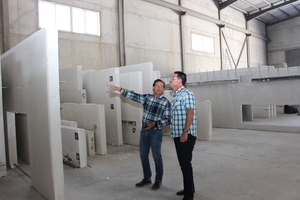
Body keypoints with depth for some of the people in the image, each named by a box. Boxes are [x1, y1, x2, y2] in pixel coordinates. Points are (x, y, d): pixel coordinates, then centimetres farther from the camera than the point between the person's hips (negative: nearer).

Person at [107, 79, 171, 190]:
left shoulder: (166, 102, -8)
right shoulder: (147, 97, 5)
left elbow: (168, 119, -11)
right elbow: (133, 95, 4)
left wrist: (154, 123, -22)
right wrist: (118, 89, -2)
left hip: (156, 132, -5)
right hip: (144, 130, 5)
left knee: (157, 156, 4)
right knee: (143, 155, 12)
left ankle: (158, 180, 22)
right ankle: (147, 178, 29)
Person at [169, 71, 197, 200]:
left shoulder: (187, 94, -10)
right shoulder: (175, 95, 16)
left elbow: (190, 113, -18)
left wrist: (185, 132, -22)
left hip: (186, 135, -9)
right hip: (177, 135, 9)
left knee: (185, 164, -3)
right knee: (183, 163, 16)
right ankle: (188, 188, 30)